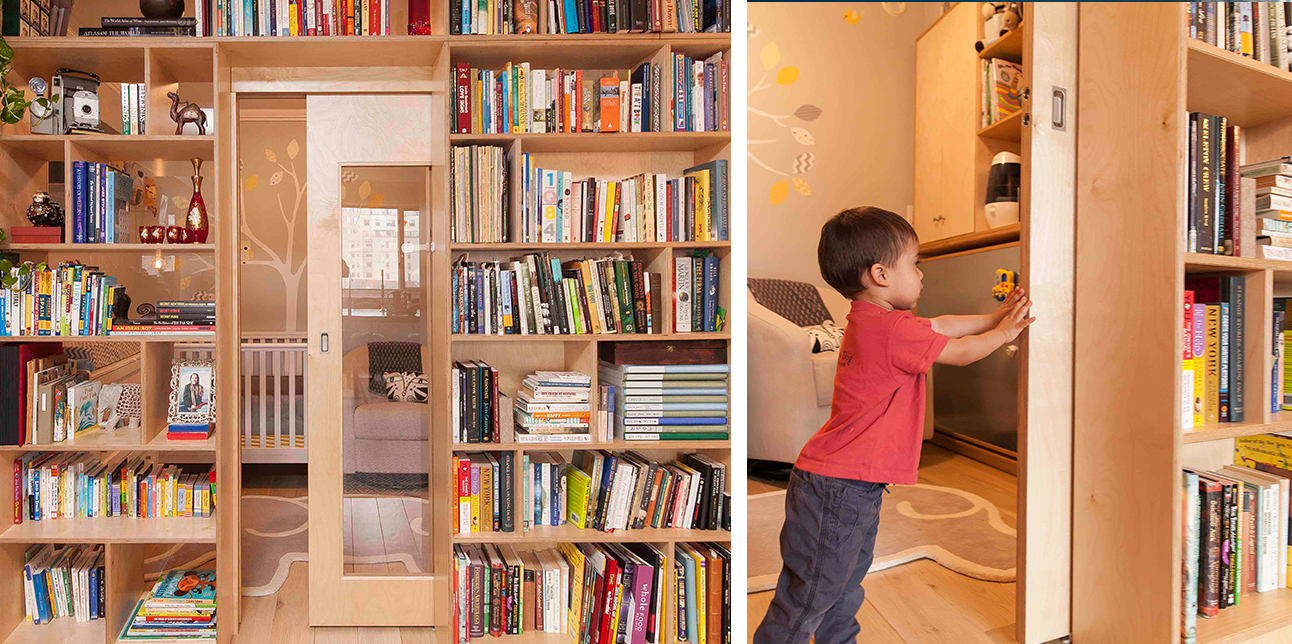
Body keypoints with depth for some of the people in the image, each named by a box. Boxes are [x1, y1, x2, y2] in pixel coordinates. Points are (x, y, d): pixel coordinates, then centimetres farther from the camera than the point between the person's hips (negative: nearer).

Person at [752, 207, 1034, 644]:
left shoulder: (867, 320, 9)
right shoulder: (894, 331, -21)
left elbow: (938, 326, 21)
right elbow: (959, 352, -6)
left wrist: (994, 318, 23)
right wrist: (1003, 332, 11)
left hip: (854, 488, 11)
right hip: (838, 491, -10)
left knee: (845, 589, 25)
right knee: (809, 597, 2)